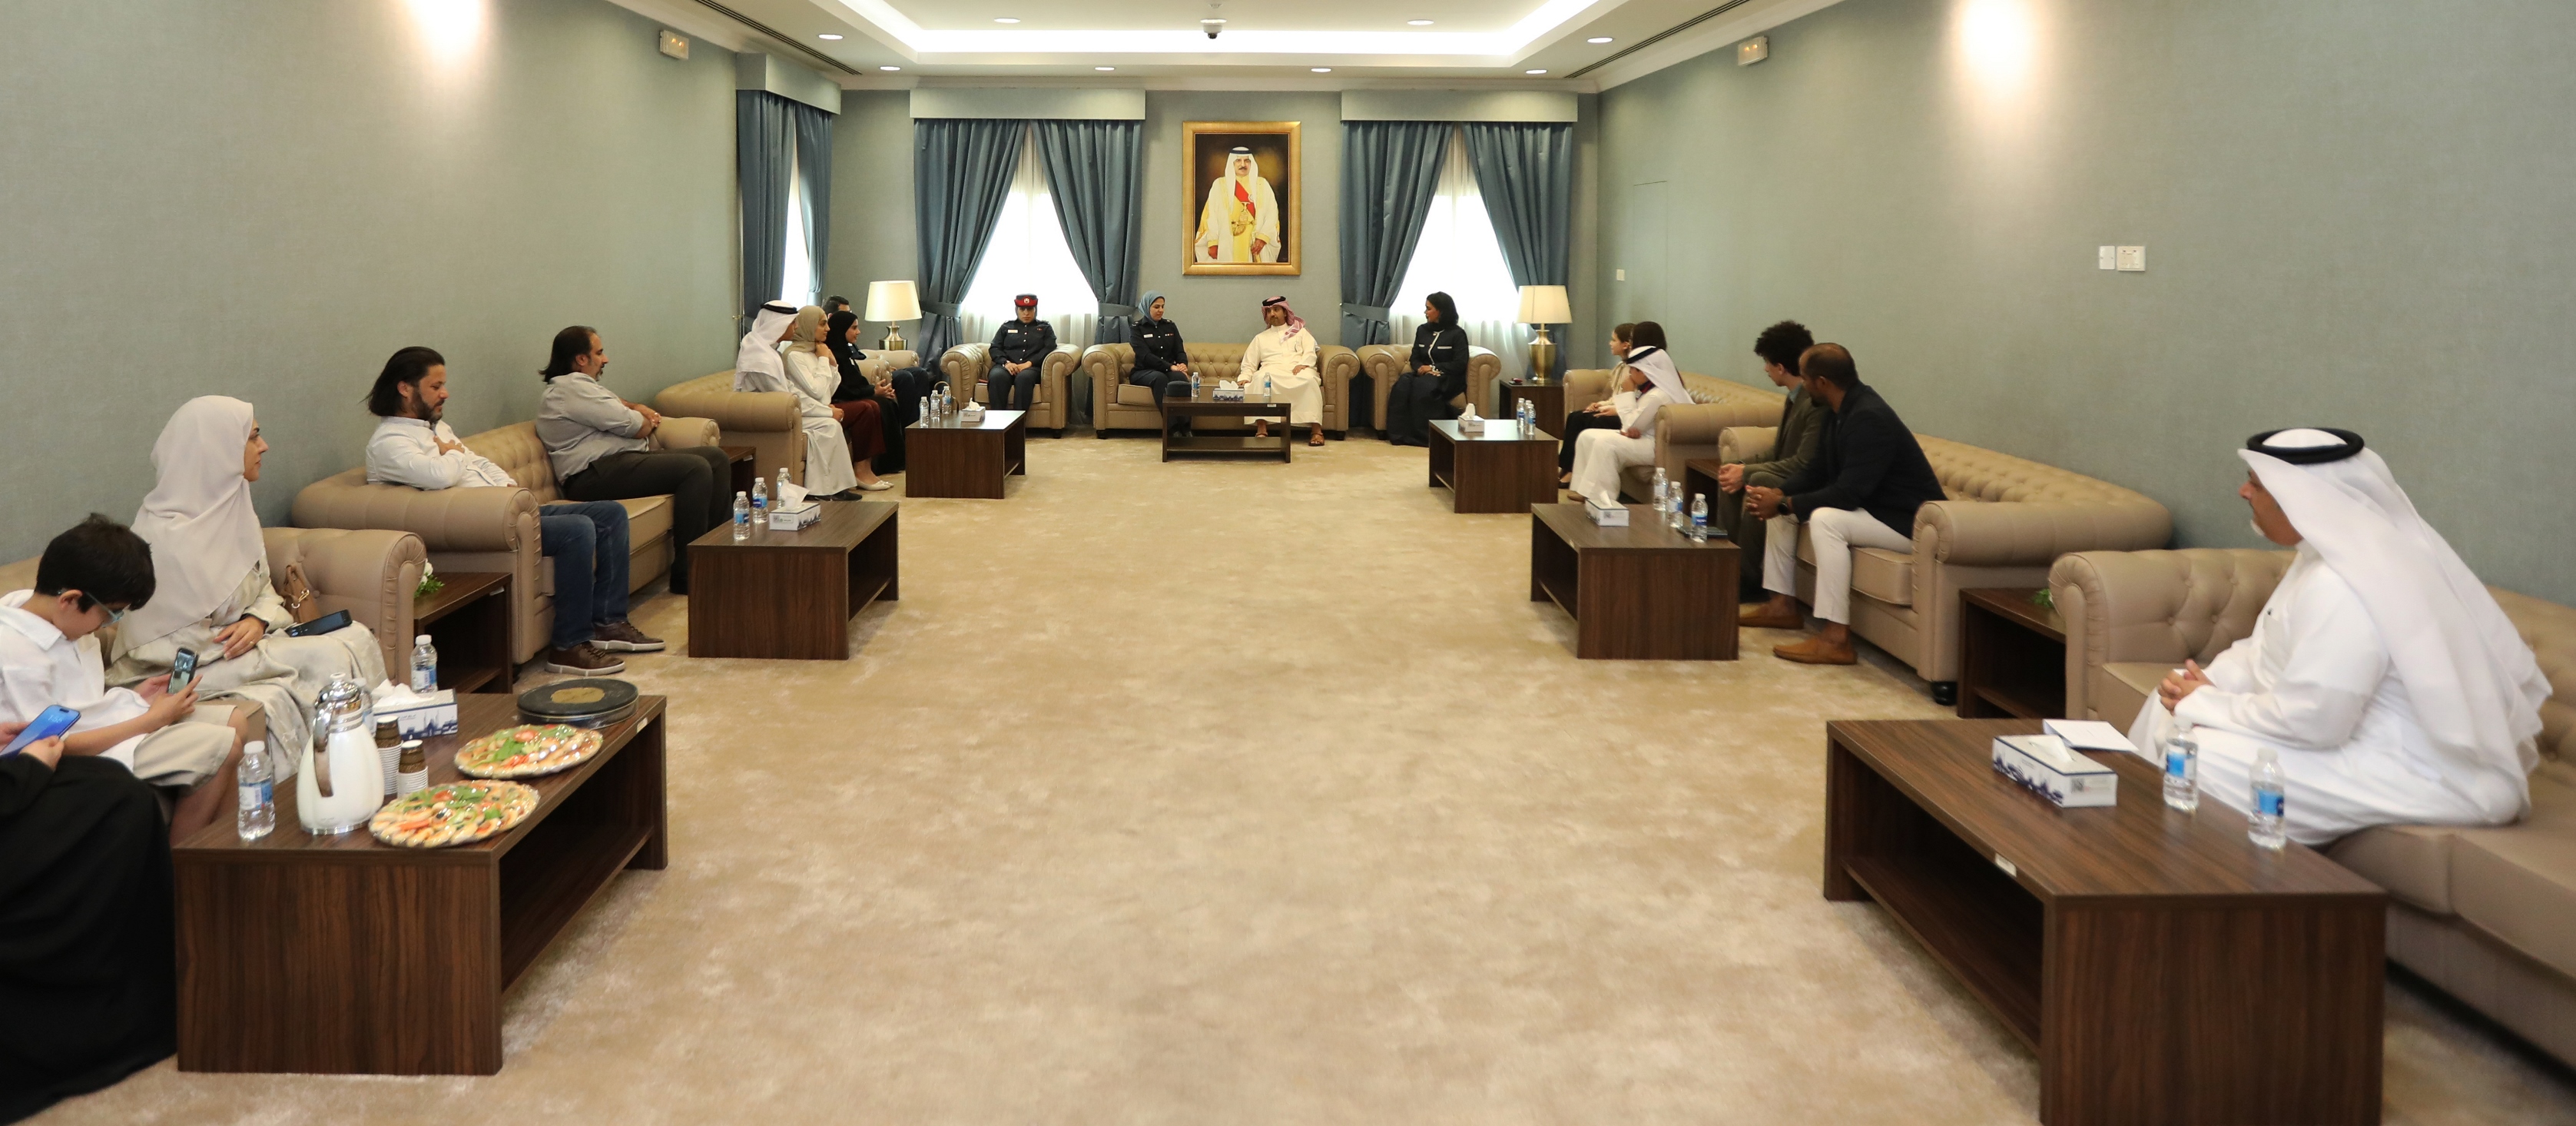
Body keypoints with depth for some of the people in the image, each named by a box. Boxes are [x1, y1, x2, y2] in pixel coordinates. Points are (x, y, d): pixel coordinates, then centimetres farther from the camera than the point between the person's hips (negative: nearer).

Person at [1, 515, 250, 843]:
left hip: (104, 723, 9)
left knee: (236, 720, 3)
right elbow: (57, 745, -21)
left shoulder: (58, 617, 1)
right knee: (222, 745, -17)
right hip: (89, 755, -9)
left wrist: (134, 698, 0)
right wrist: (152, 719, -17)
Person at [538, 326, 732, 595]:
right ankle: (686, 574, -24)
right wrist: (646, 421, 11)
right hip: (595, 475, -11)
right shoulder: (572, 388, -11)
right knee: (696, 469, -26)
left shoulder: (580, 385, 23)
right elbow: (635, 427, -13)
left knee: (716, 458, 5)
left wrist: (640, 409, 15)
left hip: (621, 461, 11)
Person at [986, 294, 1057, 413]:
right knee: (997, 376, -37)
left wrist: (1029, 363, -12)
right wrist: (1006, 363, -8)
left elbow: (1049, 348, 6)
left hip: (1031, 368, -1)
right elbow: (994, 348, 15)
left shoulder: (1045, 328, 23)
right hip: (1007, 366, 1)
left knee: (1024, 377, -41)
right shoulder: (1006, 327, 27)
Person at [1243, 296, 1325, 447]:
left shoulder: (1301, 332, 26)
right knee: (1262, 377, -37)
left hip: (1299, 370, 0)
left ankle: (1316, 430, -43)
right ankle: (1261, 429, -46)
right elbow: (1249, 365, 20)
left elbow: (1310, 352, 8)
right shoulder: (1260, 338, 29)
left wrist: (1303, 364, -15)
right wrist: (1244, 378, -2)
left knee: (1309, 379, -38)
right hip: (1272, 371, 1)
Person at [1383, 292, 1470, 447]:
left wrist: (1433, 368, -16)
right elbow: (1414, 358, 15)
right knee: (1402, 385, -31)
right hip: (1424, 375, 5)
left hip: (1449, 378, -5)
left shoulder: (1457, 334, -2)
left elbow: (1460, 365, -9)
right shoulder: (1422, 330, 15)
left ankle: (1426, 435, -32)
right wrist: (1420, 368, -10)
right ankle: (1400, 434, -33)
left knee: (1423, 387, -39)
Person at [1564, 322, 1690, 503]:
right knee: (1588, 436, 2)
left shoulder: (1658, 396, -24)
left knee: (1604, 443, -29)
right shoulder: (1649, 388, 9)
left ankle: (1602, 498, -21)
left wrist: (1628, 393, -12)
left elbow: (1632, 425, -18)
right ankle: (1585, 489, 0)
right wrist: (1628, 429, -12)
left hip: (1655, 445, -11)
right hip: (1641, 436, 11)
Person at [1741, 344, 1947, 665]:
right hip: (1869, 506, 11)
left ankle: (1836, 638, -34)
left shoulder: (1869, 418, -26)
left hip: (1906, 520, -11)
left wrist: (1784, 504, -24)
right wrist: (1778, 494, -8)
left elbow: (1848, 493, -31)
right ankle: (1782, 605, 12)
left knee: (1825, 519, -34)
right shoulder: (1841, 412, 4)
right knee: (1779, 507, 9)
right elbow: (1817, 472, 11)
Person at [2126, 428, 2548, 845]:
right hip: (2361, 723, 11)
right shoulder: (2332, 550, 3)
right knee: (2171, 701, 9)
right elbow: (2278, 649, 13)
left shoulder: (2341, 588, -29)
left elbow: (2310, 721, -29)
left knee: (2201, 763, -19)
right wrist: (2212, 682, -4)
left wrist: (2203, 704, -16)